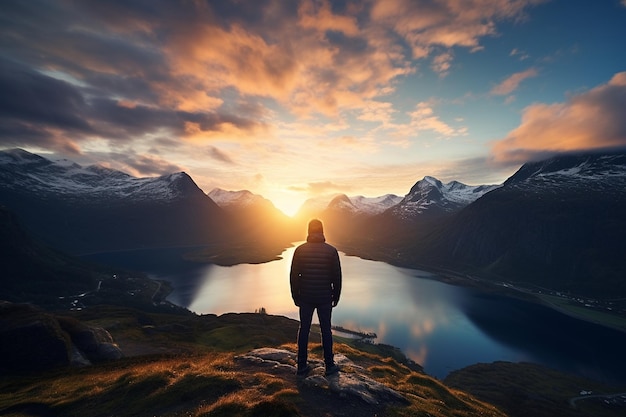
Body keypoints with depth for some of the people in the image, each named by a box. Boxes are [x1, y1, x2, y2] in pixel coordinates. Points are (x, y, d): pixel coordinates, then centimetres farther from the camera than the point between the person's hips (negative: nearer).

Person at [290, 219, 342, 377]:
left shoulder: (300, 250, -7)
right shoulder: (331, 250, -9)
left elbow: (294, 276, -3)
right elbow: (337, 277, -5)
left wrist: (295, 296, 8)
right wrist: (336, 297, 7)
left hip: (305, 298, 1)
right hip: (325, 298, -1)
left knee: (304, 330, 13)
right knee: (326, 330, 14)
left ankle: (302, 366, 24)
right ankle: (329, 365, 26)